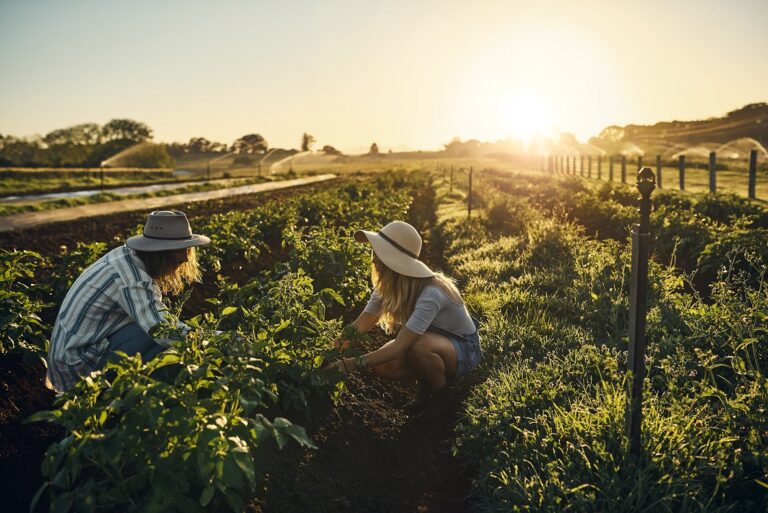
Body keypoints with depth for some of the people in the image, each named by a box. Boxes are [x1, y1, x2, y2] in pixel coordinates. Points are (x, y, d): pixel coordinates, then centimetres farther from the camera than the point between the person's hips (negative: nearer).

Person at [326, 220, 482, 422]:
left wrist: (352, 364, -41)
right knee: (380, 364, -20)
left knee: (419, 346, -38)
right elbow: (360, 325, -12)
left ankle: (441, 396, -9)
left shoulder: (430, 294, -36)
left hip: (464, 349, -6)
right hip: (433, 340, 6)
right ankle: (427, 386, 7)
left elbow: (399, 347, -40)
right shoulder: (388, 286, -13)